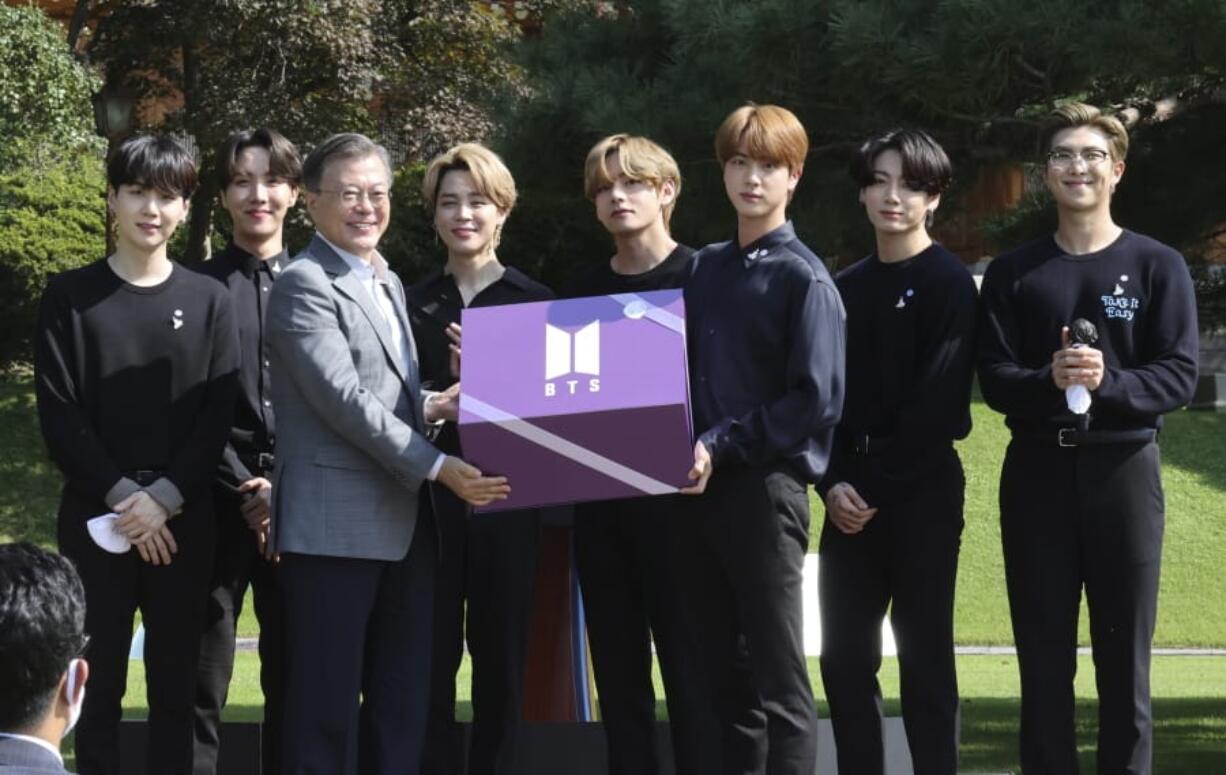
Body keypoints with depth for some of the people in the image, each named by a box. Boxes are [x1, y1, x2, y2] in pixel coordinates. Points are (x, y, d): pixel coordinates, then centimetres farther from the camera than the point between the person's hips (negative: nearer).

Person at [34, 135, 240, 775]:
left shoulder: (209, 301, 9)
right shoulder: (69, 296, 4)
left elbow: (218, 415, 2)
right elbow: (58, 414, -2)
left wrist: (164, 498, -11)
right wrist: (122, 495, -12)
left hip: (183, 518, 1)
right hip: (96, 515, -1)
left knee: (176, 684, 4)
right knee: (98, 683, 0)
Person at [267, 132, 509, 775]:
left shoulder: (390, 283, 19)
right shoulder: (303, 285, -8)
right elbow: (345, 398, -16)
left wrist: (431, 406, 0)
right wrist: (439, 467, -18)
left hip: (405, 524, 8)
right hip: (334, 524, -8)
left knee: (403, 705, 10)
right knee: (327, 705, -4)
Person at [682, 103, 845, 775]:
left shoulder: (804, 279, -6)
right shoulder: (706, 270, 13)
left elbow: (816, 401, -12)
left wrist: (721, 445, -15)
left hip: (767, 486, -6)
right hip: (705, 488, 6)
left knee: (778, 676, -4)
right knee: (724, 669, 10)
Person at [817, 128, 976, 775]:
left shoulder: (950, 284, -5)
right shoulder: (845, 288, 13)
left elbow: (938, 402, -12)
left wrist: (878, 488, -13)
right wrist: (833, 482, -5)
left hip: (921, 489, -5)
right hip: (850, 493, 5)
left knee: (923, 650, -1)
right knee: (844, 655, 4)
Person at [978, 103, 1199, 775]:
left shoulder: (1157, 266, 3)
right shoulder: (1013, 272, 8)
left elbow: (1178, 377, -4)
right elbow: (995, 380, 1)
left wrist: (1107, 382, -21)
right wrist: (1049, 381, -20)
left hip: (1123, 470, -2)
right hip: (1037, 472, 2)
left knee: (1125, 652, 1)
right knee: (1043, 654, 5)